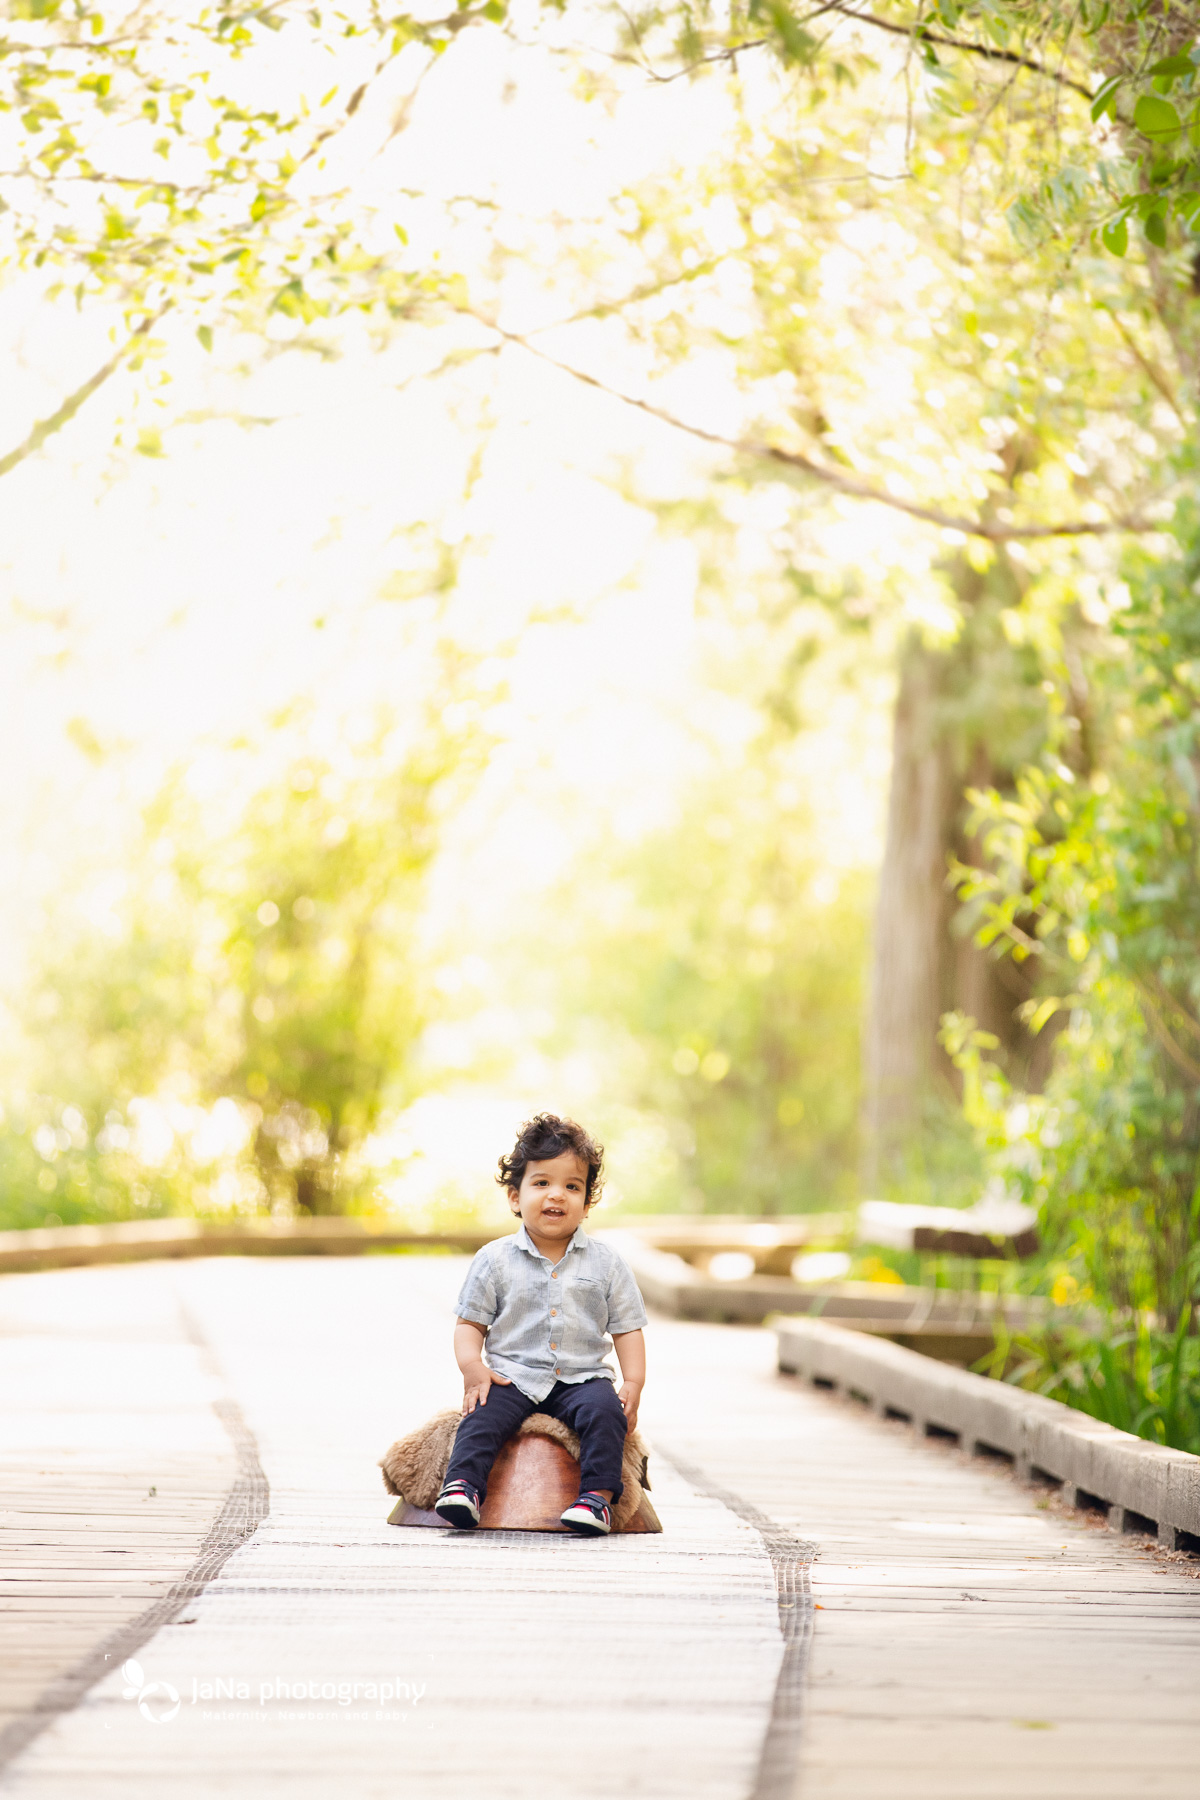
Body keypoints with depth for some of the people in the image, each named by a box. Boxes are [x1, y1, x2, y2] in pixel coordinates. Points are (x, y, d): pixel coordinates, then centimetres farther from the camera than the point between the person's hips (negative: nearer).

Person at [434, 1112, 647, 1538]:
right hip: (512, 1376, 0)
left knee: (604, 1409, -29)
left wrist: (633, 1382, -6)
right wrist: (472, 1367, -12)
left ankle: (598, 1494, -29)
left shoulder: (606, 1264, 6)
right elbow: (470, 1323, 8)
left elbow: (627, 1328, 9)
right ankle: (463, 1483, -32)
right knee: (484, 1413, -28)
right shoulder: (495, 1260, 5)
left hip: (581, 1377, 0)